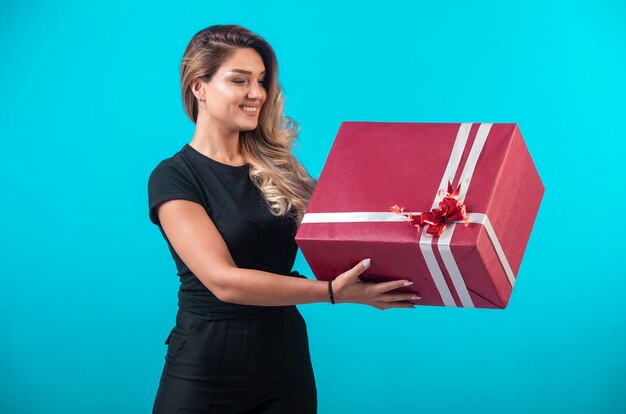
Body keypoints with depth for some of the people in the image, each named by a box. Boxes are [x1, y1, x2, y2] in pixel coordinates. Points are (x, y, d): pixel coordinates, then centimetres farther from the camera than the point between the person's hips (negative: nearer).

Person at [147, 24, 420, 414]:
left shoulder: (277, 166, 6)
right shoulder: (173, 177, -9)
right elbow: (223, 280, -21)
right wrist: (332, 292, -30)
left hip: (287, 353, 5)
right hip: (207, 364, -4)